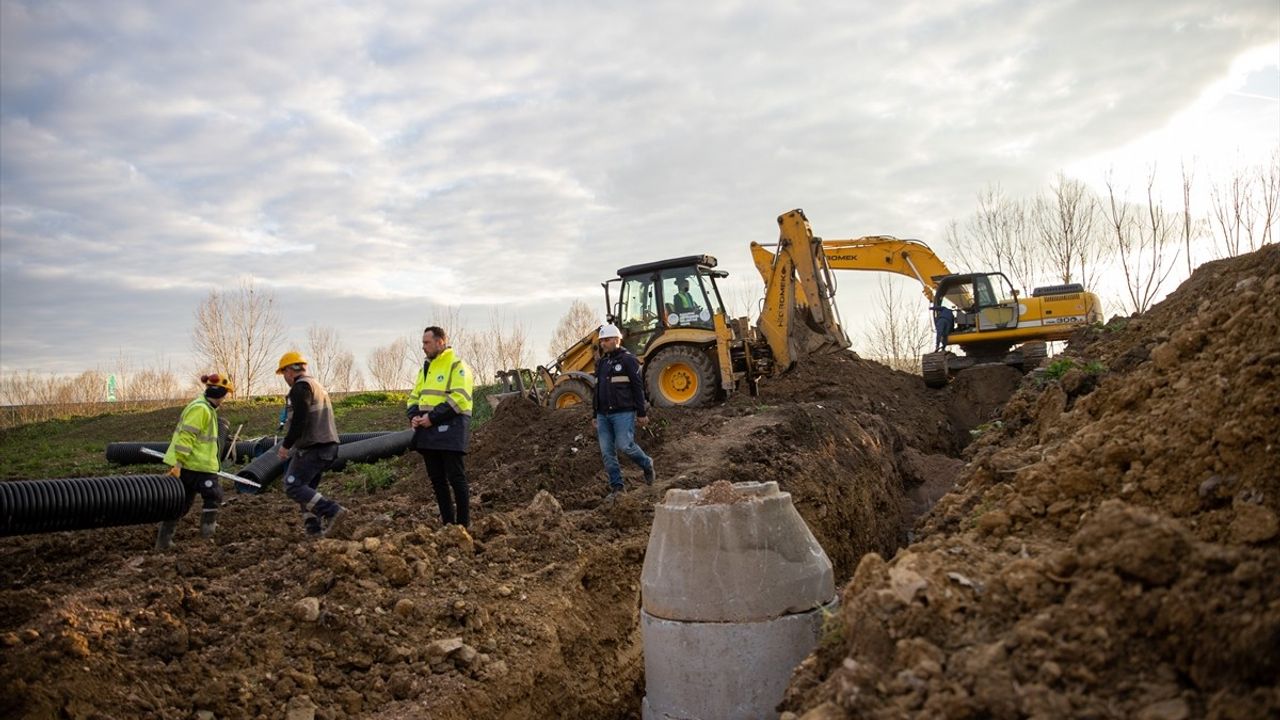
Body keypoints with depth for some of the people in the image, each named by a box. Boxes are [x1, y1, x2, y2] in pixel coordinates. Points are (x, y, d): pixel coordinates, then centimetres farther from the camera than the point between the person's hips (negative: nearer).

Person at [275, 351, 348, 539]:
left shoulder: (300, 387, -9)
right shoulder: (317, 386, 23)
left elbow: (300, 421, -20)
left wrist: (286, 445, -11)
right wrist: (294, 446, 26)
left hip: (312, 448, -10)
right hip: (327, 446, 10)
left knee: (292, 487, -9)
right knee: (307, 487, 15)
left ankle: (333, 511, -19)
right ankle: (314, 529, 11)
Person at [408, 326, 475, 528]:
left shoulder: (457, 366, -5)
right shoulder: (425, 368, 21)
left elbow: (459, 398, -15)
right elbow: (414, 396, 23)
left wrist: (433, 416, -17)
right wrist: (414, 415, 3)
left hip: (449, 428, -8)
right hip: (428, 430, 8)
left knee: (456, 477, -5)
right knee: (437, 479, 10)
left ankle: (463, 524, 2)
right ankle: (448, 522, 19)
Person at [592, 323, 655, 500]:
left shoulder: (628, 359, -6)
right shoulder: (601, 362, 16)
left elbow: (638, 387, -8)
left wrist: (641, 413, -11)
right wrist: (595, 415, 19)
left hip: (623, 413, -7)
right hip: (603, 415, 7)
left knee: (624, 445, -14)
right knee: (607, 452, 3)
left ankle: (647, 464, 14)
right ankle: (616, 486, 12)